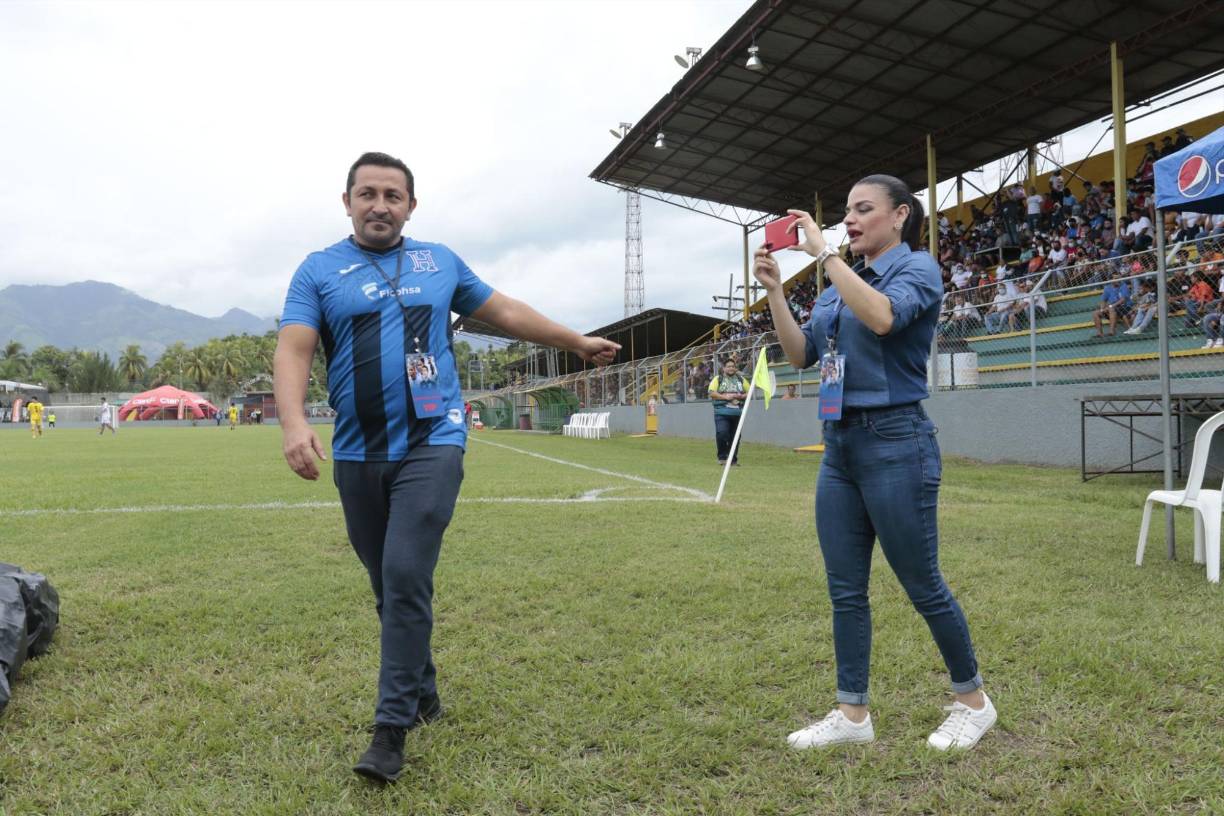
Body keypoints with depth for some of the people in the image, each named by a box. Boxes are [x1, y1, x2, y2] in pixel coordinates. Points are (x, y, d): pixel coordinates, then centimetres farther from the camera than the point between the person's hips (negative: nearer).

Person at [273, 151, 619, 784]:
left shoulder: (440, 262, 11)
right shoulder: (319, 270, 5)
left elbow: (506, 312, 19)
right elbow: (293, 349, -7)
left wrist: (578, 343, 23)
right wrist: (293, 422, -26)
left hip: (431, 444, -1)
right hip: (357, 455, 2)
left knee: (406, 577, -13)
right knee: (388, 586, 12)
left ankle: (393, 725, -1)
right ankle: (423, 692, 32)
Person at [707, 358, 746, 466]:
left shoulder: (741, 379, 15)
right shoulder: (718, 379, 5)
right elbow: (712, 393, -4)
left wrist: (741, 396, -5)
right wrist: (725, 397, -14)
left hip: (737, 412, 3)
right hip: (722, 412, -3)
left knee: (734, 437, 5)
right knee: (721, 433, -17)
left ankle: (733, 459, 16)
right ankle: (722, 457, -1)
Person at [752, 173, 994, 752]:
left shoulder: (916, 268, -6)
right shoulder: (839, 286, 15)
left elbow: (884, 317, -28)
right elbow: (801, 355, 10)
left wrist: (823, 253, -22)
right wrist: (774, 291, 1)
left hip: (895, 443, -7)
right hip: (839, 444, 7)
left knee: (922, 585, 5)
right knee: (845, 589, 9)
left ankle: (973, 700, 27)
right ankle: (853, 713, 21)